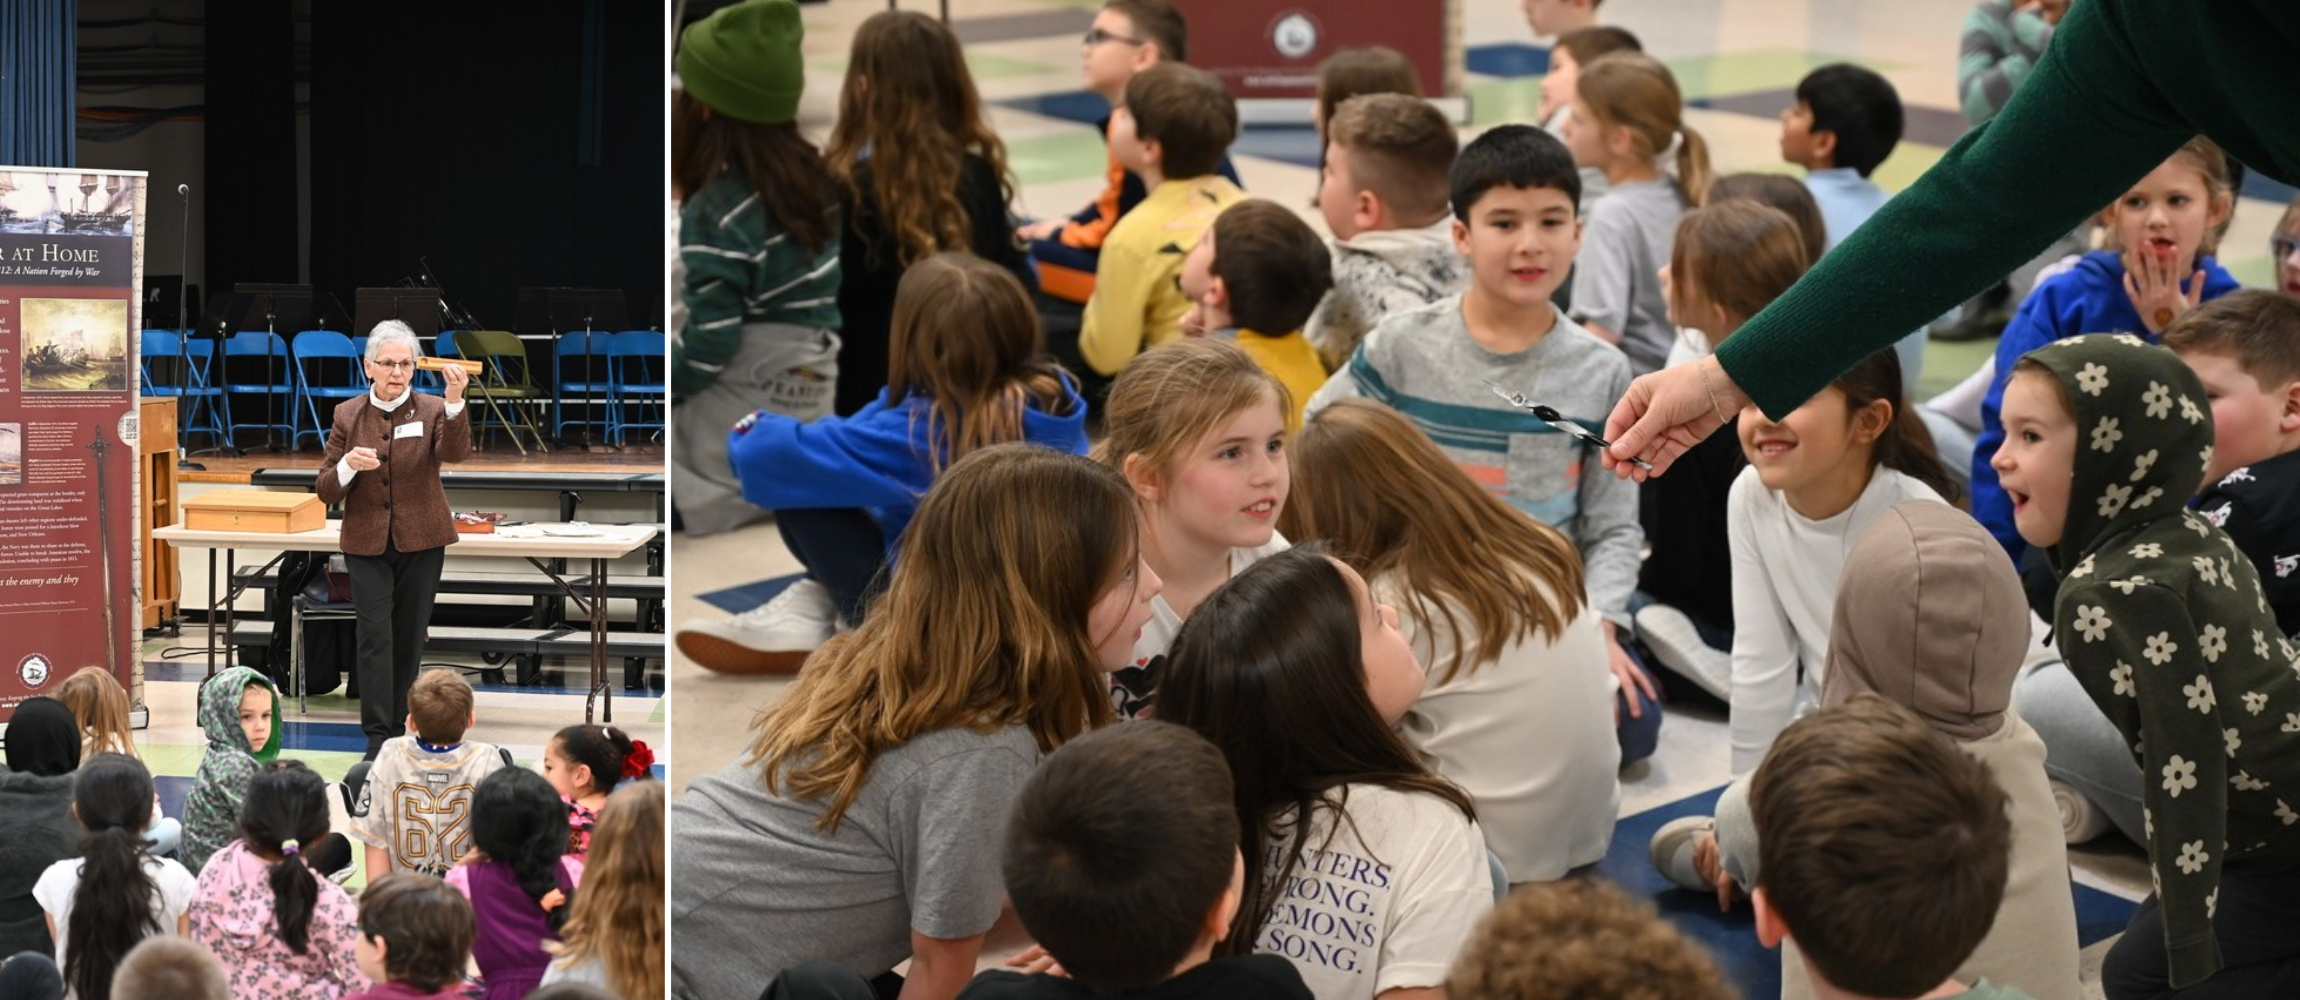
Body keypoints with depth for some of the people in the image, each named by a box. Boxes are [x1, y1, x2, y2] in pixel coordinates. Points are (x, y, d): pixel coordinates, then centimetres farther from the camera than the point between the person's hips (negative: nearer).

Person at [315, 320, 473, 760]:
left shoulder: (432, 410, -2)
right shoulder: (348, 415, 3)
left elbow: (455, 452, -24)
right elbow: (326, 491, 3)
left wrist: (455, 399, -39)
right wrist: (348, 464, -19)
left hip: (421, 541, 0)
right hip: (367, 542, 0)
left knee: (409, 637, 7)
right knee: (375, 635, -11)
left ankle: (398, 730, 20)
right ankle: (377, 739, -13)